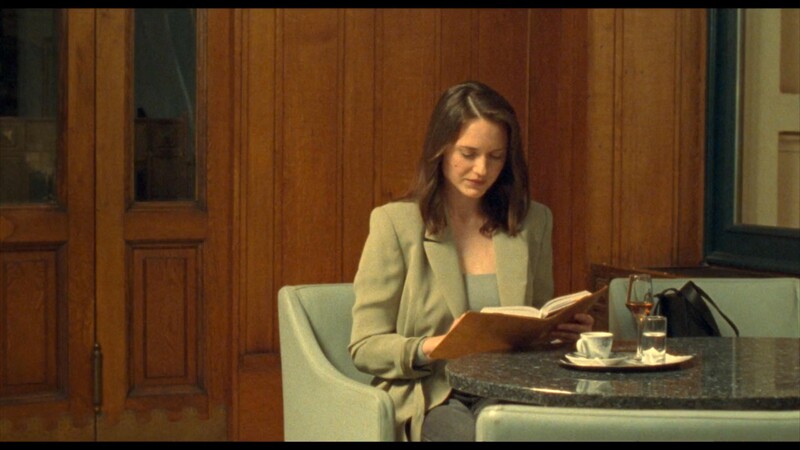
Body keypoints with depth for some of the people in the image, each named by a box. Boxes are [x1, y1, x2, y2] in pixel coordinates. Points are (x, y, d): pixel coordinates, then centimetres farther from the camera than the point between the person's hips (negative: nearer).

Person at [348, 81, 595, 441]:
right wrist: (433, 346, -19)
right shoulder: (395, 222, 2)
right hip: (429, 395, -3)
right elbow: (365, 347, -1)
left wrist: (566, 330, 0)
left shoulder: (533, 221, 14)